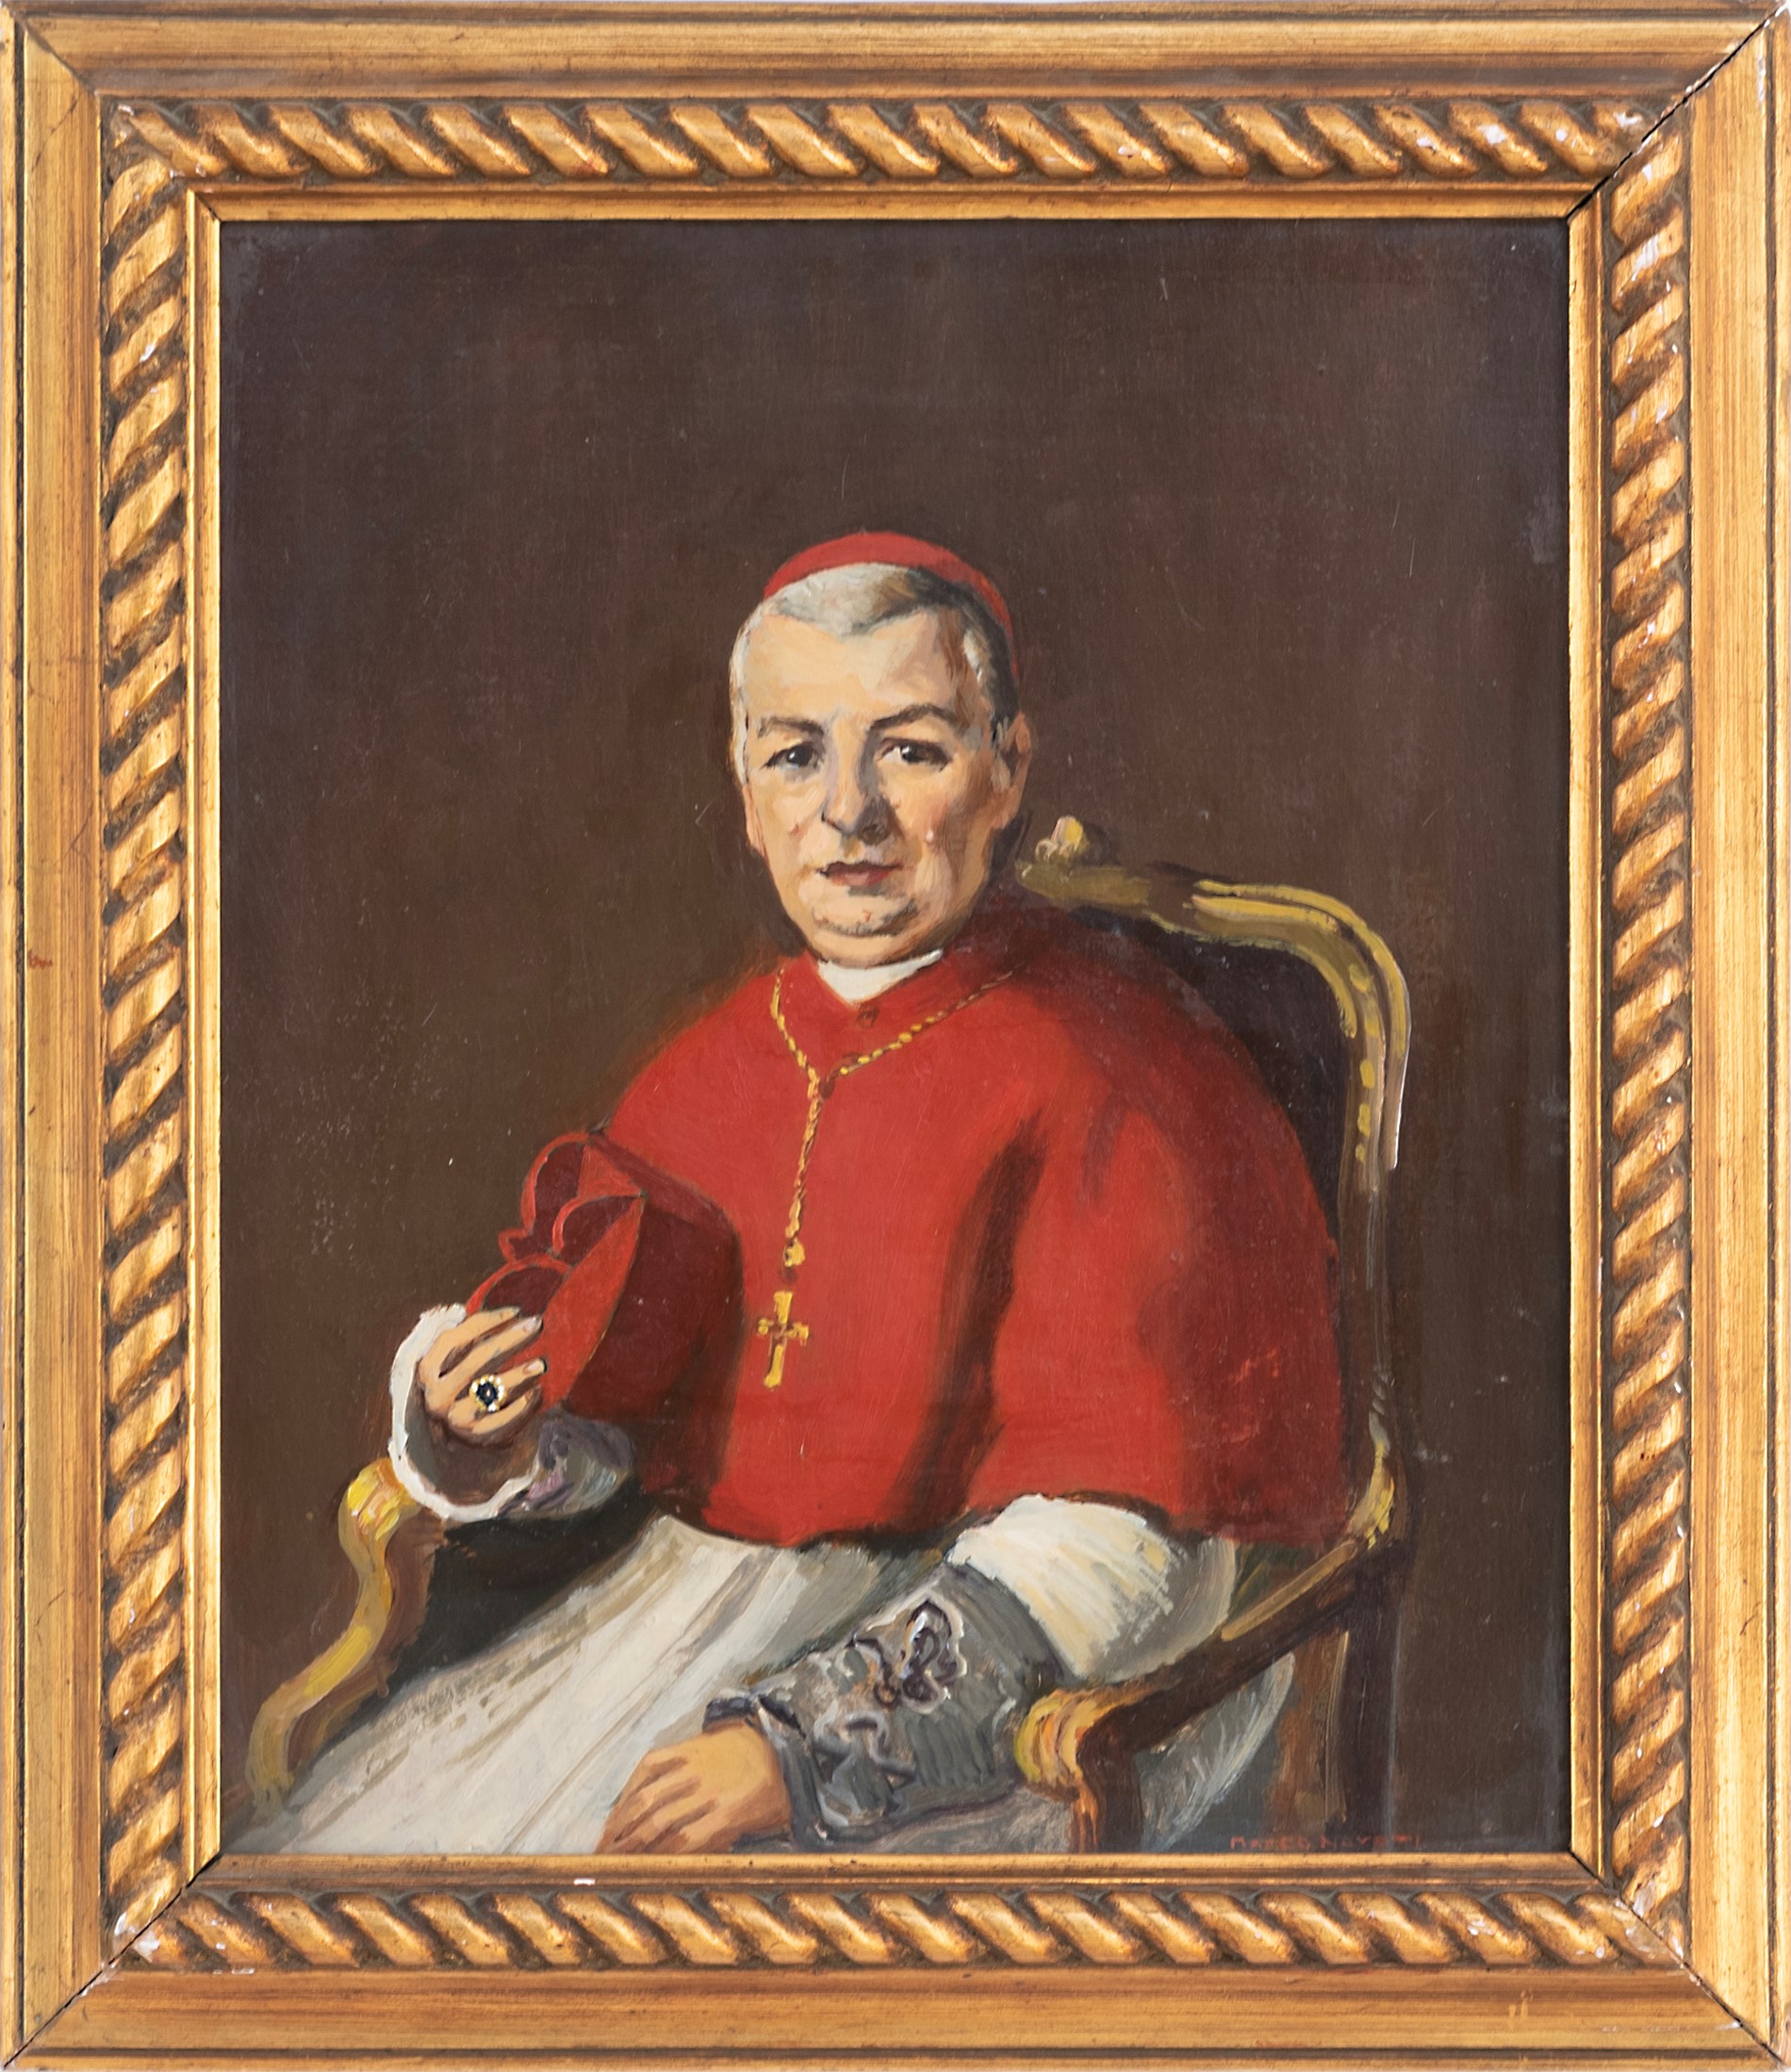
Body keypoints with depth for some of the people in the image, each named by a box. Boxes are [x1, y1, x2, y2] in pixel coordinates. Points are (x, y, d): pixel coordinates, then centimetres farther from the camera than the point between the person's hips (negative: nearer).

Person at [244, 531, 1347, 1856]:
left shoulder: (1101, 1075, -11)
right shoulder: (716, 1065, 8)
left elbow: (1103, 1546, -17)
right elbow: (597, 1426, 10)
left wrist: (806, 1748, -25)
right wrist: (483, 1448, -14)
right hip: (704, 1587, 6)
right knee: (358, 1822, -10)